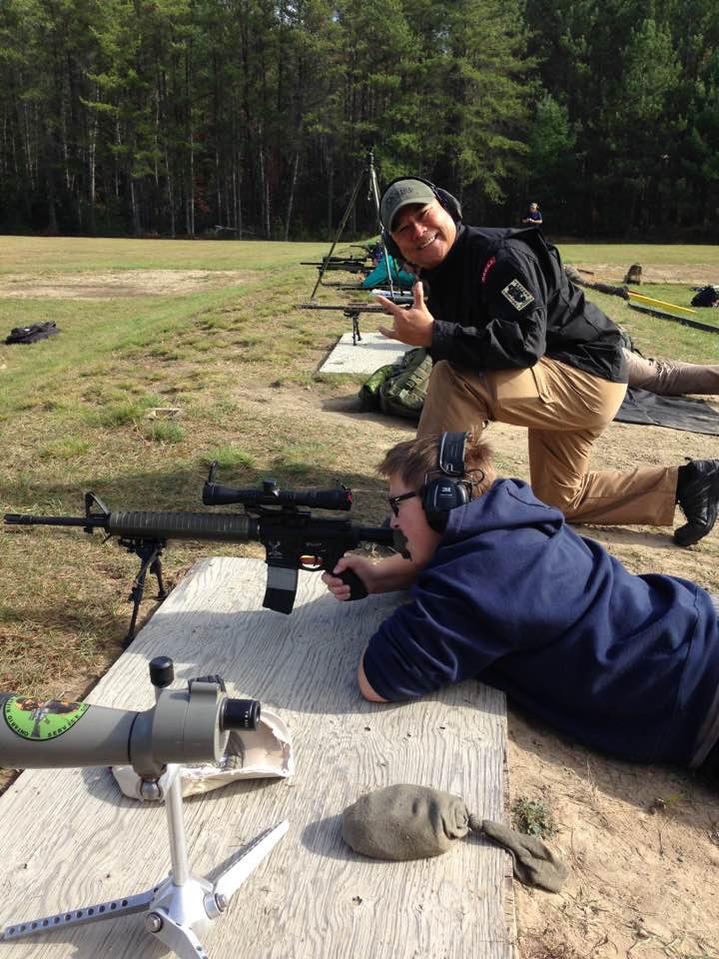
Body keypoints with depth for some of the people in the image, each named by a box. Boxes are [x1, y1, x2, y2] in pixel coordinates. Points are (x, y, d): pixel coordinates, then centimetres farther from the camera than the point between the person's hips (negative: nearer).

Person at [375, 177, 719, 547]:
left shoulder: (500, 255, -24)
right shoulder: (440, 277, 4)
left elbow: (526, 343, -36)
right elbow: (459, 348, 10)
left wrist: (433, 335, -39)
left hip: (589, 375, -10)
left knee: (452, 377, -30)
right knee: (557, 500, 21)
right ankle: (685, 482, 29)